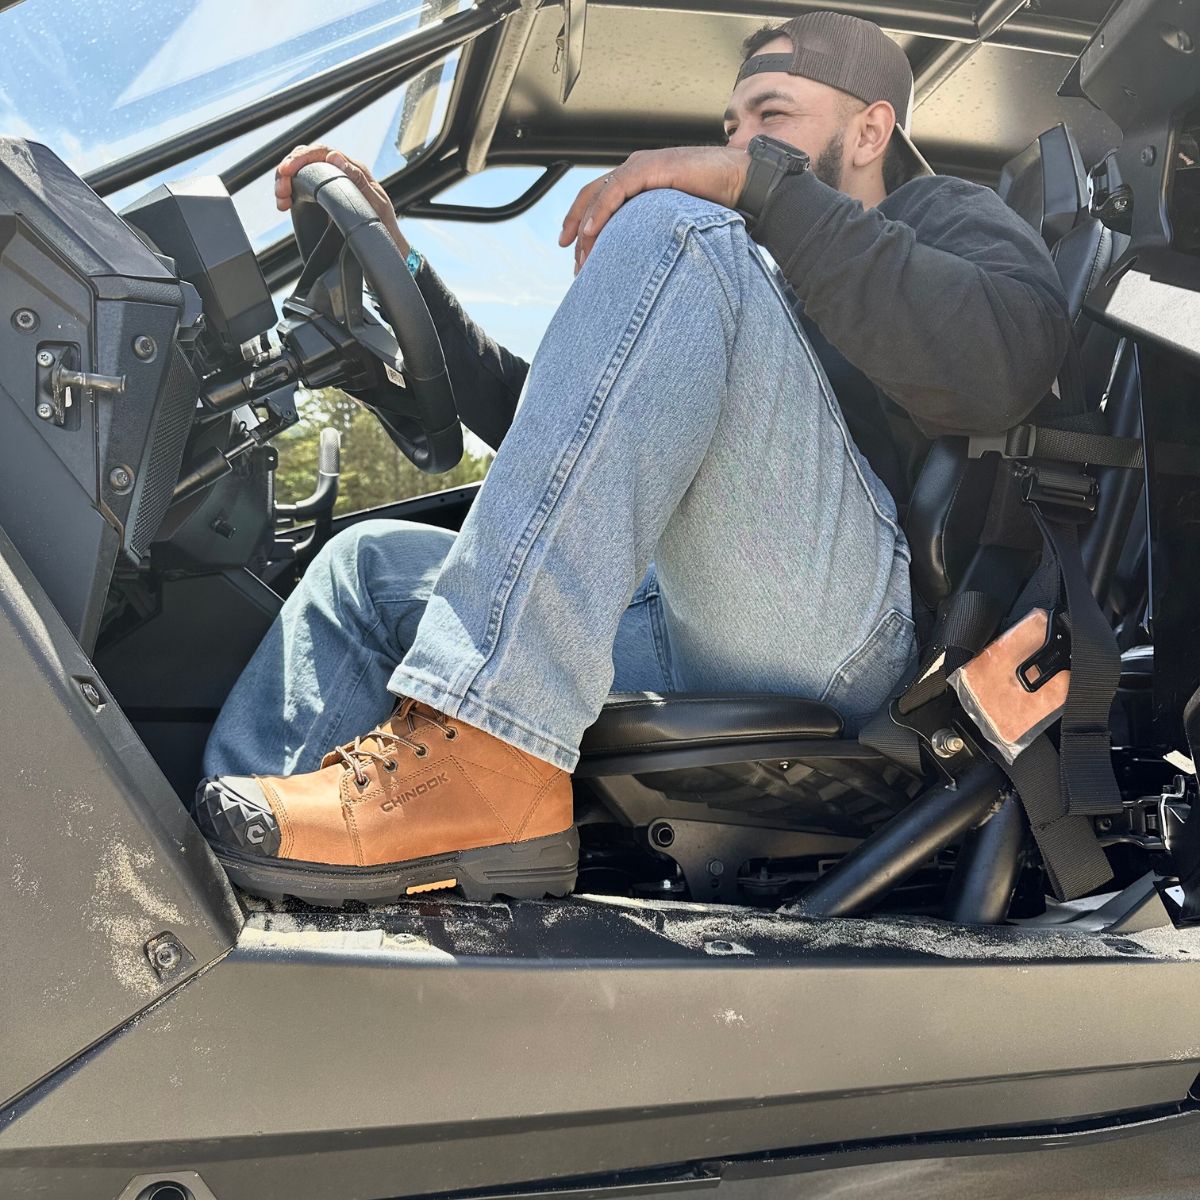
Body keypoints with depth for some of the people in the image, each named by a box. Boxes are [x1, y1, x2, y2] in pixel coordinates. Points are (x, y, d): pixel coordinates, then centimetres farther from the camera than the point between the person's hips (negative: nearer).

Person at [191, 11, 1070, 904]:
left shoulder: (948, 217, 19)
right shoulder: (765, 291, 38)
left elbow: (1004, 361, -10)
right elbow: (537, 421, 32)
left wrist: (760, 183, -9)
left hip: (833, 621, -7)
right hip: (679, 645, 8)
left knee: (672, 228, -21)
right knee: (372, 561, 11)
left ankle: (485, 761, -33)